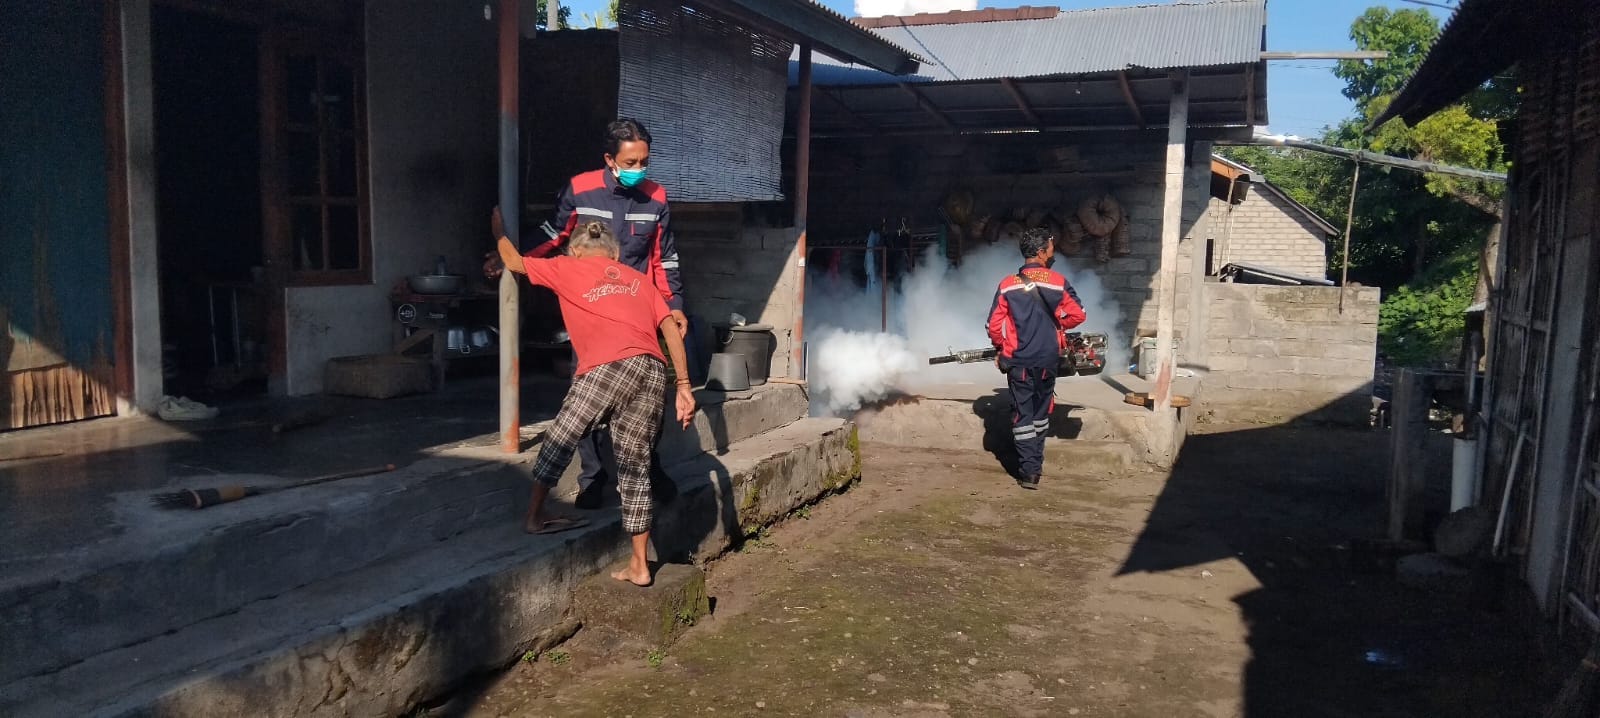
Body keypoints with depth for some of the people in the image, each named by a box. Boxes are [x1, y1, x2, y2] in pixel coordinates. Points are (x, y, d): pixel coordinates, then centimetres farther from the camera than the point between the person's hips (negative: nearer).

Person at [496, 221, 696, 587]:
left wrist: (499, 228, 53)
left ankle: (535, 514, 26)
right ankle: (640, 565, 16)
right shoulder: (639, 278, 31)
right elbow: (671, 329, 19)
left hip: (610, 367, -5)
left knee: (560, 439, 17)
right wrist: (684, 386, 16)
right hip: (653, 371, 5)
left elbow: (513, 261, 34)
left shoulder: (569, 267, 22)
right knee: (635, 468, 12)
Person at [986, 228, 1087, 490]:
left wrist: (1000, 348, 15)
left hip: (1018, 360, -1)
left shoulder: (1007, 285, -3)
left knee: (1023, 415, 4)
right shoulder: (1058, 282, -5)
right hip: (1048, 359, 1)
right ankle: (1035, 463, 26)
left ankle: (1029, 470, -1)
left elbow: (994, 325, -2)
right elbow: (1077, 315, -3)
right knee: (1041, 413, 17)